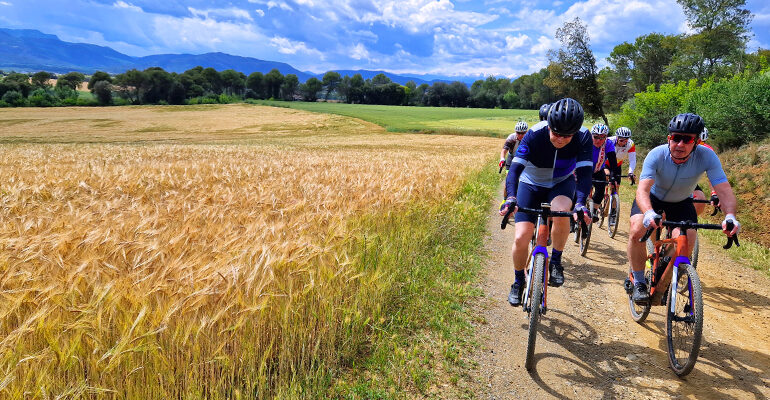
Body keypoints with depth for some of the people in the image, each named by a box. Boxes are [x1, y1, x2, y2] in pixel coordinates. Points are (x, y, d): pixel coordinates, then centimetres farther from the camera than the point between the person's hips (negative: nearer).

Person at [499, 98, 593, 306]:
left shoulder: (583, 138, -25)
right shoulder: (534, 136, -29)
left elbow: (584, 173, -30)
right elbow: (515, 168, -34)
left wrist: (581, 203, -47)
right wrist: (511, 198, -51)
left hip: (561, 183, 1)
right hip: (531, 184, 0)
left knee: (560, 213, -36)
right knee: (521, 238, -11)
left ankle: (556, 262, -9)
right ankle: (519, 281, 17)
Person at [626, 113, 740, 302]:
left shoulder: (707, 156, -27)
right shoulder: (657, 155, -31)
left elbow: (724, 190, -32)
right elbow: (642, 190, -42)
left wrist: (730, 216, -53)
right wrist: (648, 213, -62)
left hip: (681, 203, 1)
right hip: (653, 197, -1)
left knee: (687, 242, -22)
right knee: (637, 232, -26)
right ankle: (638, 283, -7)